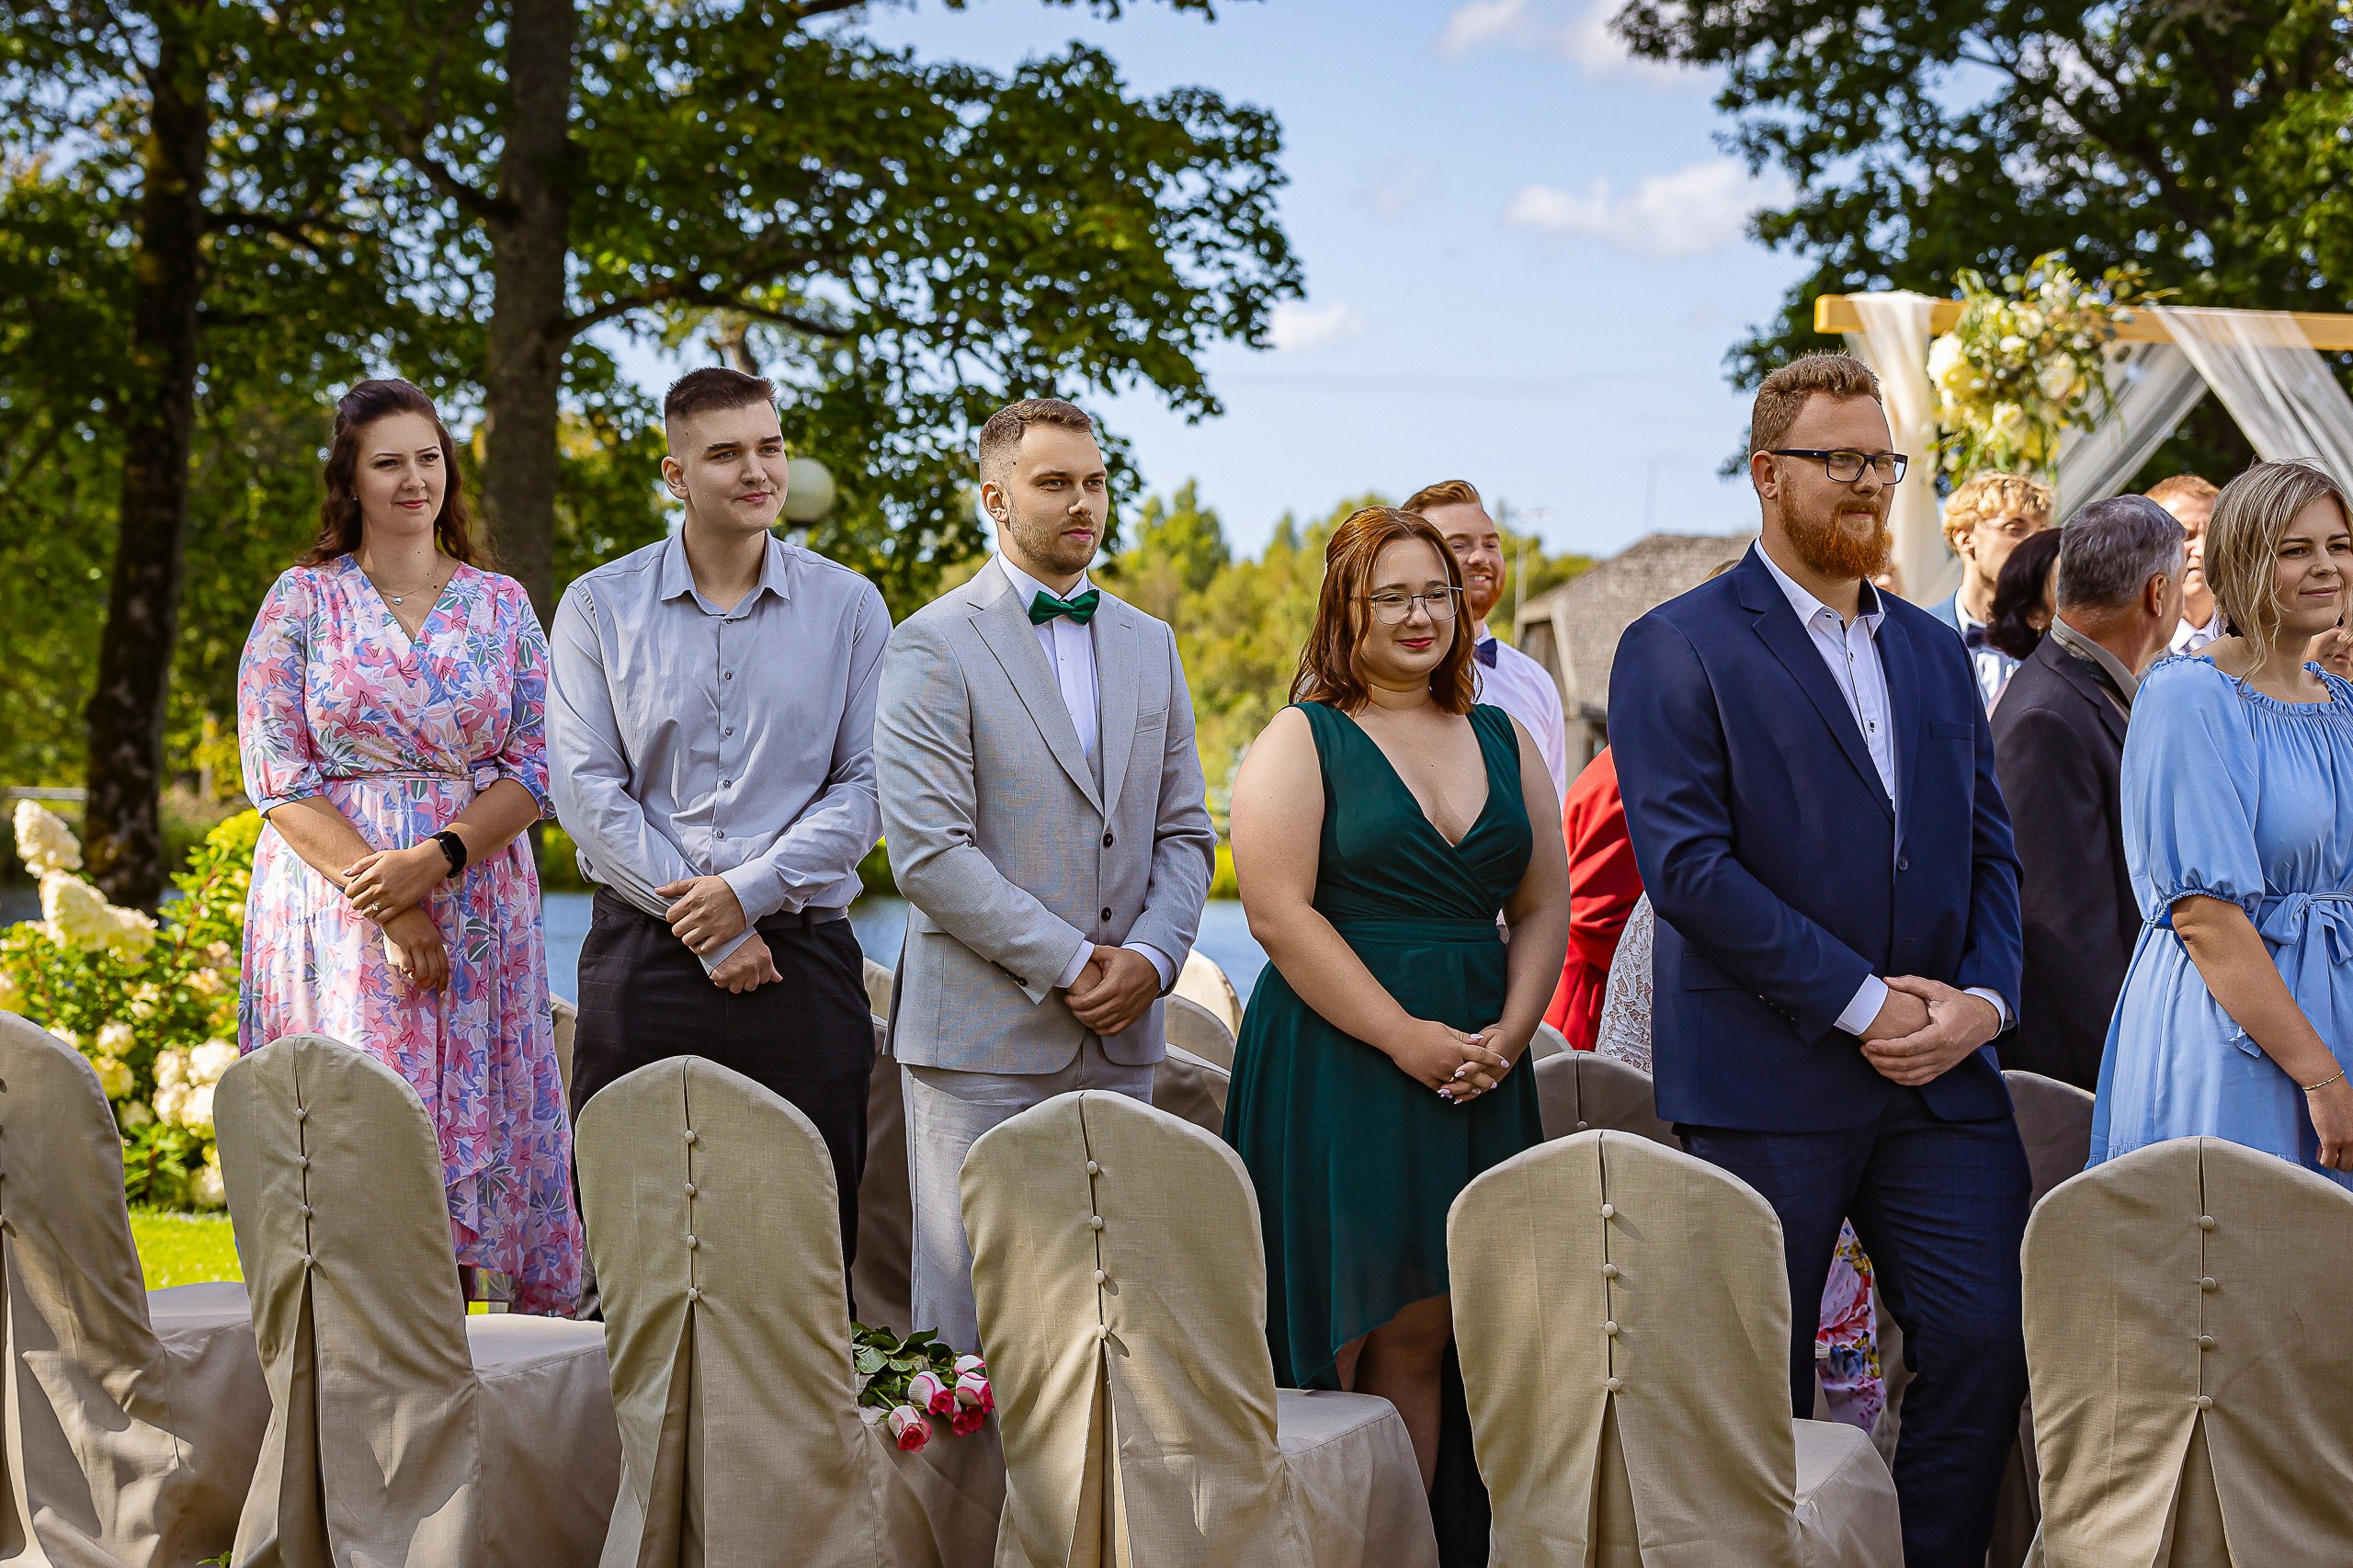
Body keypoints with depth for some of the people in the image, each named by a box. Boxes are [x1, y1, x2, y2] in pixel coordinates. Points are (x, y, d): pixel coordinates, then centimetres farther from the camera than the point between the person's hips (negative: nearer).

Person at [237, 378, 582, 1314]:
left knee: (473, 1128, 1)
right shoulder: (302, 600, 3)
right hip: (336, 912, -2)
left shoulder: (502, 605, 9)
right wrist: (385, 905, -13)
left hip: (478, 908, 2)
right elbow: (277, 775, -3)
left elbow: (536, 769, 3)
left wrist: (433, 860, -14)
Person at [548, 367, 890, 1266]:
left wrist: (751, 890, -11)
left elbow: (866, 786, 2)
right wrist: (707, 933, -9)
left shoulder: (848, 607, 8)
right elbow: (588, 789, -2)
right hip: (645, 954, 0)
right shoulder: (599, 607, 5)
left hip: (802, 950, 1)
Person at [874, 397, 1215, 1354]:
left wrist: (1150, 958, -5)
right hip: (985, 1034, -5)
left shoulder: (1148, 645, 15)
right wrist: (1068, 963, -13)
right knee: (969, 1310, -1)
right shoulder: (933, 646, -5)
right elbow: (927, 852, -13)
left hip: (1120, 1038, 5)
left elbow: (1184, 830, 13)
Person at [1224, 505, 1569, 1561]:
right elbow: (1278, 911, -11)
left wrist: (1507, 1033, -4)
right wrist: (1404, 1036, -15)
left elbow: (1543, 908, 13)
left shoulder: (1502, 741, 15)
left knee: (1422, 1337, 5)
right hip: (1334, 1066, -4)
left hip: (1479, 1068, 4)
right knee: (1337, 1325, -4)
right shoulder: (1300, 743, -1)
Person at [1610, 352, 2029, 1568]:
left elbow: (1988, 847, 15)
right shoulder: (1678, 648, -4)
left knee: (1985, 1342, -2)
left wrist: (1984, 995, -4)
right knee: (1760, 1380, 3)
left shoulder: (1935, 652, 16)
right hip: (1767, 1083, -5)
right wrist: (1859, 1002, -15)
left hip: (1940, 1070, 5)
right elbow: (1688, 865, -14)